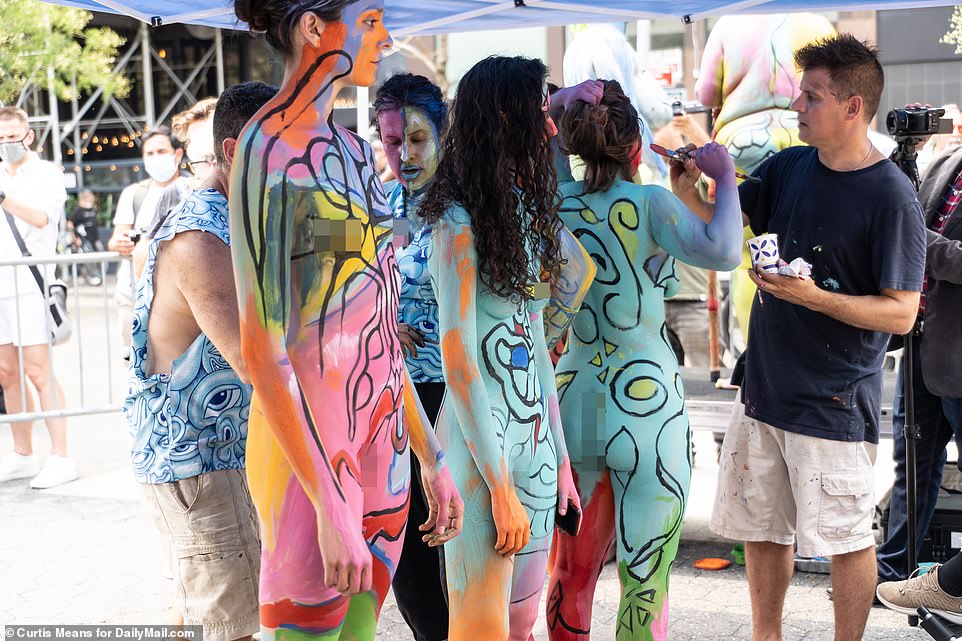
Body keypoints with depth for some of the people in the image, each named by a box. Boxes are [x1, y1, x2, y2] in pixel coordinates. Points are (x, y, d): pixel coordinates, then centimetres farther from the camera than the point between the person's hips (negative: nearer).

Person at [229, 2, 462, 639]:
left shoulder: (353, 150, 13)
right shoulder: (270, 154, -13)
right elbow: (262, 347, -18)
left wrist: (431, 456, 17)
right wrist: (330, 504, -21)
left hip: (381, 439, 8)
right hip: (310, 445, -8)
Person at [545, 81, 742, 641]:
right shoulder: (649, 204, -11)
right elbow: (722, 252, -27)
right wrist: (725, 176, -13)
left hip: (572, 405, 5)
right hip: (647, 409, -5)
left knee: (573, 575, 17)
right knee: (645, 587, 6)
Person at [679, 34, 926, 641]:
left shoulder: (892, 195, -14)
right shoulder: (789, 167, 4)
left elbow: (901, 313, -14)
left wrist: (815, 296, -26)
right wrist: (687, 187, -13)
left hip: (835, 403, -6)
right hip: (767, 387, 7)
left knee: (847, 539, 6)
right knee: (761, 527, 17)